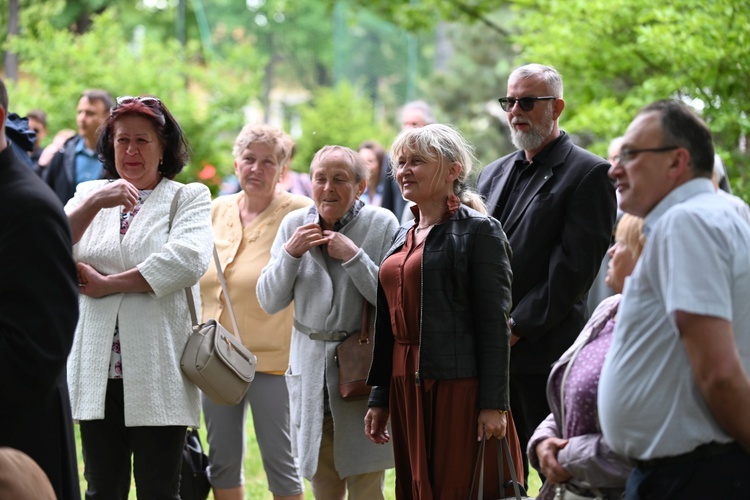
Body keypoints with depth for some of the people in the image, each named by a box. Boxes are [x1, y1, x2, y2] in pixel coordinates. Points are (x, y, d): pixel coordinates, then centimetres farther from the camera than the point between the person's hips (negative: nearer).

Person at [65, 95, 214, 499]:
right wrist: (94, 204, -16)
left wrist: (108, 284, -10)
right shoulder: (88, 194, 15)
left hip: (158, 374, -3)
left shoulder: (189, 198, 5)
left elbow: (187, 261, -14)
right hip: (98, 373, 3)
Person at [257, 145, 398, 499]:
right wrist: (290, 254, -12)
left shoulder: (382, 224, -7)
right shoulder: (294, 224, 4)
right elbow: (269, 302, 3)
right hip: (311, 373, 4)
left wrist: (354, 256, -21)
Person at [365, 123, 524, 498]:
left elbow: (494, 324, -11)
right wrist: (379, 398, 16)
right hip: (407, 386, 7)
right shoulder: (403, 238, 17)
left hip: (458, 387, -7)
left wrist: (494, 404, -16)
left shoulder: (479, 232, -6)